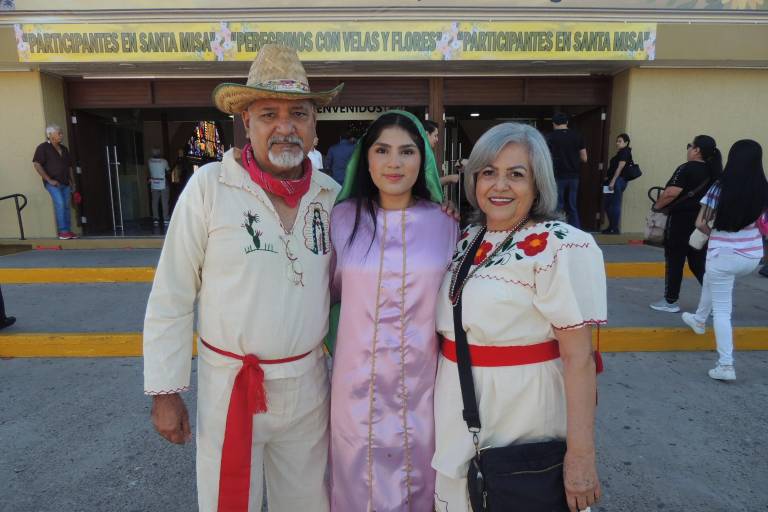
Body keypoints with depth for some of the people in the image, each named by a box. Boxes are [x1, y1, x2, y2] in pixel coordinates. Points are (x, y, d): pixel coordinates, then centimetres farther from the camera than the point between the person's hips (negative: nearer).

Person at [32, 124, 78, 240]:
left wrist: (72, 182, 16)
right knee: (60, 204, -19)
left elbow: (69, 167, 23)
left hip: (65, 183, 6)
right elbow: (36, 165, -9)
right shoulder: (43, 148, -2)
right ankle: (62, 231, -18)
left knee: (66, 206, 4)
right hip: (53, 183, -6)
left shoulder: (64, 149, 17)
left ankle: (68, 231, 8)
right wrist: (49, 180, -14)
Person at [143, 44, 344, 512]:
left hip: (308, 382, 3)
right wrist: (165, 390, -6)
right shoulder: (210, 185, -13)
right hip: (229, 383, -3)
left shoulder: (332, 195, -2)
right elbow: (171, 297, -8)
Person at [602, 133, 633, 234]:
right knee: (608, 204, 13)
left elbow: (620, 168, -16)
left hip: (618, 181, -10)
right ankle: (611, 227, 19)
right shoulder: (620, 153, 21)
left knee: (615, 205, -8)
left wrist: (613, 181, -21)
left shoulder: (625, 152, -8)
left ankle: (615, 229, -4)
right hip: (614, 181, 10)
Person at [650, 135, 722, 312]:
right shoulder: (714, 172, 8)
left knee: (674, 262, 5)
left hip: (681, 221, -7)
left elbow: (671, 194, -21)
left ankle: (670, 301, 13)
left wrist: (657, 205, -6)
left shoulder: (687, 169, -14)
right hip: (703, 223, 7)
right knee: (699, 263, 14)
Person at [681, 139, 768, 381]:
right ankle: (699, 319, 51)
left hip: (724, 254, -5)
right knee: (710, 279, 34)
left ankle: (726, 365, 2)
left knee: (721, 311, 5)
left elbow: (700, 224, -12)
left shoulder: (720, 188, -14)